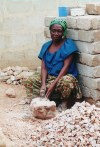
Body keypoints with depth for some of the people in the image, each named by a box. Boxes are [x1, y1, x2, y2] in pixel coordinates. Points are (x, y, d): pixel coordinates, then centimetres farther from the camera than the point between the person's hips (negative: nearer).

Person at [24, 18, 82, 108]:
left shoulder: (68, 45, -8)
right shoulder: (46, 46, 8)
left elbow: (66, 66, -15)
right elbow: (44, 67, 0)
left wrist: (53, 84, -24)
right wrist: (43, 84, -18)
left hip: (65, 76, -5)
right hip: (48, 77, 5)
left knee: (66, 82, -38)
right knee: (30, 82, -14)